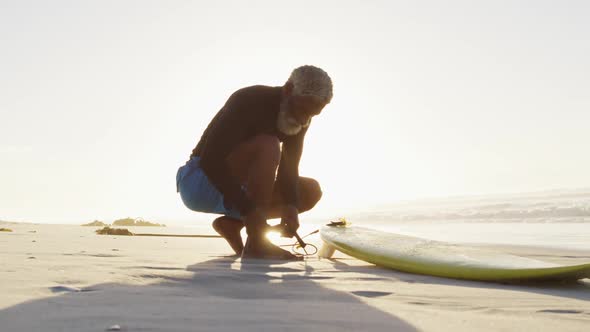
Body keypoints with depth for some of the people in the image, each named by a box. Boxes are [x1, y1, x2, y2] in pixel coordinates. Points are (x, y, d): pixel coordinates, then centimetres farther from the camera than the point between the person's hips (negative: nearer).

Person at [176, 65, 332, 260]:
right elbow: (210, 159, -32)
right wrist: (248, 209, -37)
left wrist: (291, 206, -23)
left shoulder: (299, 118, -1)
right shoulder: (249, 101, -24)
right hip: (200, 183, -8)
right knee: (268, 146, -32)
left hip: (235, 189, 8)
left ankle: (232, 223, -4)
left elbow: (288, 171, -2)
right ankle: (256, 243, -31)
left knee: (311, 191, -2)